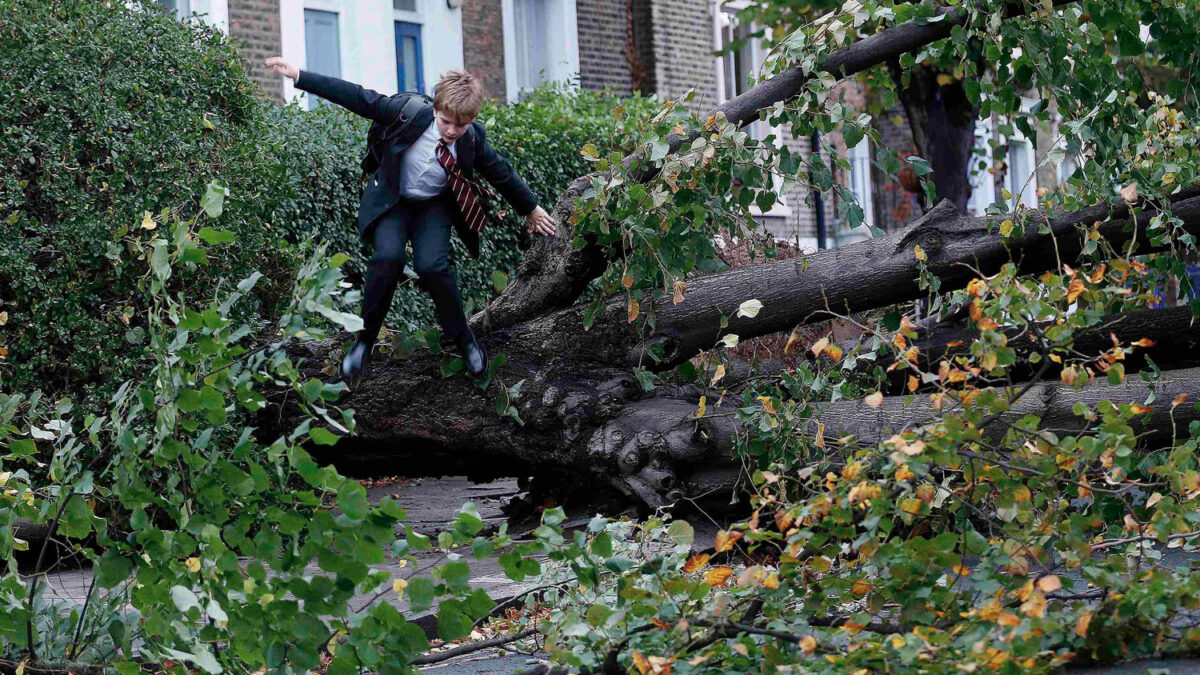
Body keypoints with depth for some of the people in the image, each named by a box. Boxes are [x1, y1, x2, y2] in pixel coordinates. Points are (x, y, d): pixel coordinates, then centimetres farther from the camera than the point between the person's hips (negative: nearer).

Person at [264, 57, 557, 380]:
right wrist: (300, 76, -21)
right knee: (388, 257, -27)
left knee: (432, 265, -24)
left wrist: (531, 208, 15)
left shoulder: (473, 139, -17)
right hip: (392, 200, -1)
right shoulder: (409, 111, -24)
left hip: (435, 205, 1)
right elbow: (356, 98, -20)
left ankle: (463, 338, -1)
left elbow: (500, 172, 1)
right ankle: (365, 339, -10)